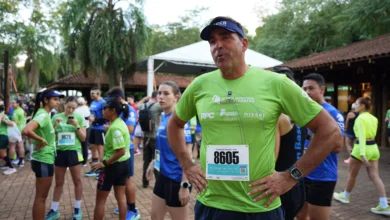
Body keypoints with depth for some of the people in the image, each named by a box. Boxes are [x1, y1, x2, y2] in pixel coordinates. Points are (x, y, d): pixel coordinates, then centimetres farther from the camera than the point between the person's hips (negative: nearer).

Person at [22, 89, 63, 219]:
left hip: (45, 160, 10)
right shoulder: (43, 115, -19)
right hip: (43, 161, -10)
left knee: (42, 197, 19)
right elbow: (26, 131, -35)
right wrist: (41, 140, -23)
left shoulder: (45, 114, 9)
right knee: (41, 197, 2)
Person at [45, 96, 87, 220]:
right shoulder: (56, 117, 0)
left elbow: (83, 138, -2)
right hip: (59, 152, 2)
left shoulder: (79, 118, -3)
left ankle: (77, 209, 22)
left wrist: (77, 125, -16)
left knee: (77, 180, 7)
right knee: (59, 182, 12)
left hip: (74, 152, -1)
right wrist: (55, 124, -13)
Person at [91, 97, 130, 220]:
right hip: (124, 163, 9)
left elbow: (121, 151, -26)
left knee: (100, 199, 7)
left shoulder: (114, 127, -23)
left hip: (113, 165, -9)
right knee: (121, 197, 15)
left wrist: (103, 163, -21)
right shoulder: (120, 123, 6)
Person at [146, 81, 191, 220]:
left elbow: (186, 154, -21)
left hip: (176, 179, -8)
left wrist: (185, 185, -22)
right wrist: (153, 163, 18)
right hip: (163, 175, 8)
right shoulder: (163, 117, 6)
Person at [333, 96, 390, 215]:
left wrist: (362, 153, -32)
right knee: (375, 177, 6)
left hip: (362, 148, -7)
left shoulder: (360, 118, -15)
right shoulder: (374, 118, 10)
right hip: (373, 148, 8)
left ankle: (345, 196, 29)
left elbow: (362, 136, -25)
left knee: (351, 174, 11)